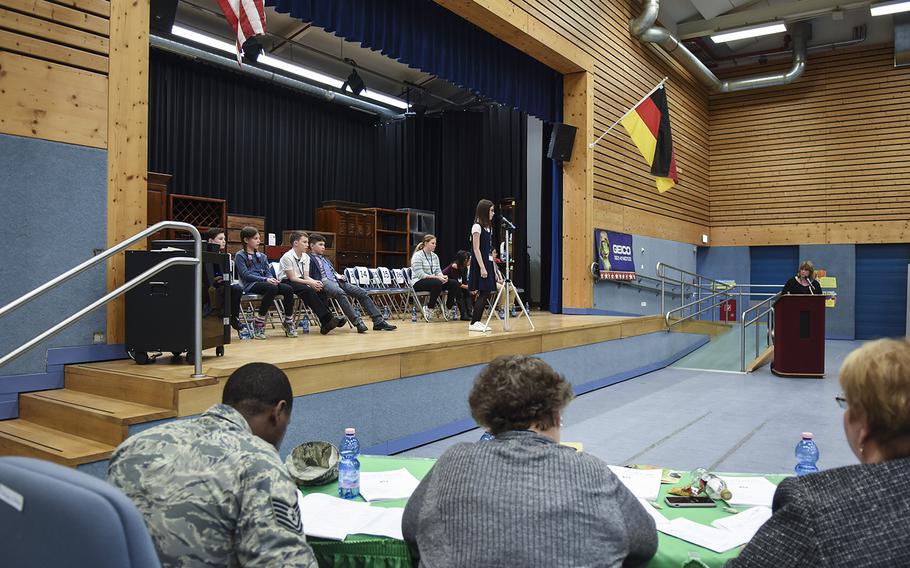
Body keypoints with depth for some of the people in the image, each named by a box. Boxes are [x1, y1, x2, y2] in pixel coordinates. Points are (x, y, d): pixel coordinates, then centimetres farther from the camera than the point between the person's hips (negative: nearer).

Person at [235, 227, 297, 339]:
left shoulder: (262, 256, 23)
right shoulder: (240, 255, 3)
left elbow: (268, 272, 16)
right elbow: (245, 275, -9)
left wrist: (272, 279, -9)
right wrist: (265, 279, -19)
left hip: (264, 283, 6)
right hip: (250, 285, -6)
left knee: (288, 289, -20)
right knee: (272, 288, -36)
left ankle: (288, 322, -13)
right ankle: (258, 323, -27)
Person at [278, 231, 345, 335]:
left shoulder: (306, 257, 11)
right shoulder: (287, 257, -12)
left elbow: (306, 276, 7)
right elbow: (292, 278, -16)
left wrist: (315, 282, -14)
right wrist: (310, 283, -24)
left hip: (301, 281, 7)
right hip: (288, 283, -7)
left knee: (319, 290, -20)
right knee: (308, 290, -33)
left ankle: (325, 323, -27)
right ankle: (327, 319, -36)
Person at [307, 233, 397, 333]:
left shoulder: (325, 259, 33)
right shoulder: (310, 259, 8)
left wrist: (338, 276, 10)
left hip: (337, 281, 8)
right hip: (324, 282, -8)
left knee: (362, 292, -9)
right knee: (340, 293, -39)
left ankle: (378, 321, -13)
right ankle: (358, 322, -43)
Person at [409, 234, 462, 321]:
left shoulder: (435, 256, 12)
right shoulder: (417, 256, -11)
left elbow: (438, 270, 9)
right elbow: (420, 275, -19)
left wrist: (442, 276, -16)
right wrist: (437, 277, -25)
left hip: (434, 281, 7)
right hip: (418, 283, -7)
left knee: (454, 284, -13)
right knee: (437, 283, -38)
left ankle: (448, 307, -3)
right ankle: (428, 307, -23)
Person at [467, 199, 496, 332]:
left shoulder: (488, 227, 16)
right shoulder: (477, 226, -10)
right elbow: (476, 249, -15)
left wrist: (491, 266, 14)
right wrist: (482, 267, -20)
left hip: (487, 262, 9)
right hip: (479, 263, -9)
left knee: (485, 293, 6)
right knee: (484, 293, -9)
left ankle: (477, 322, 10)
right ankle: (473, 323, -4)